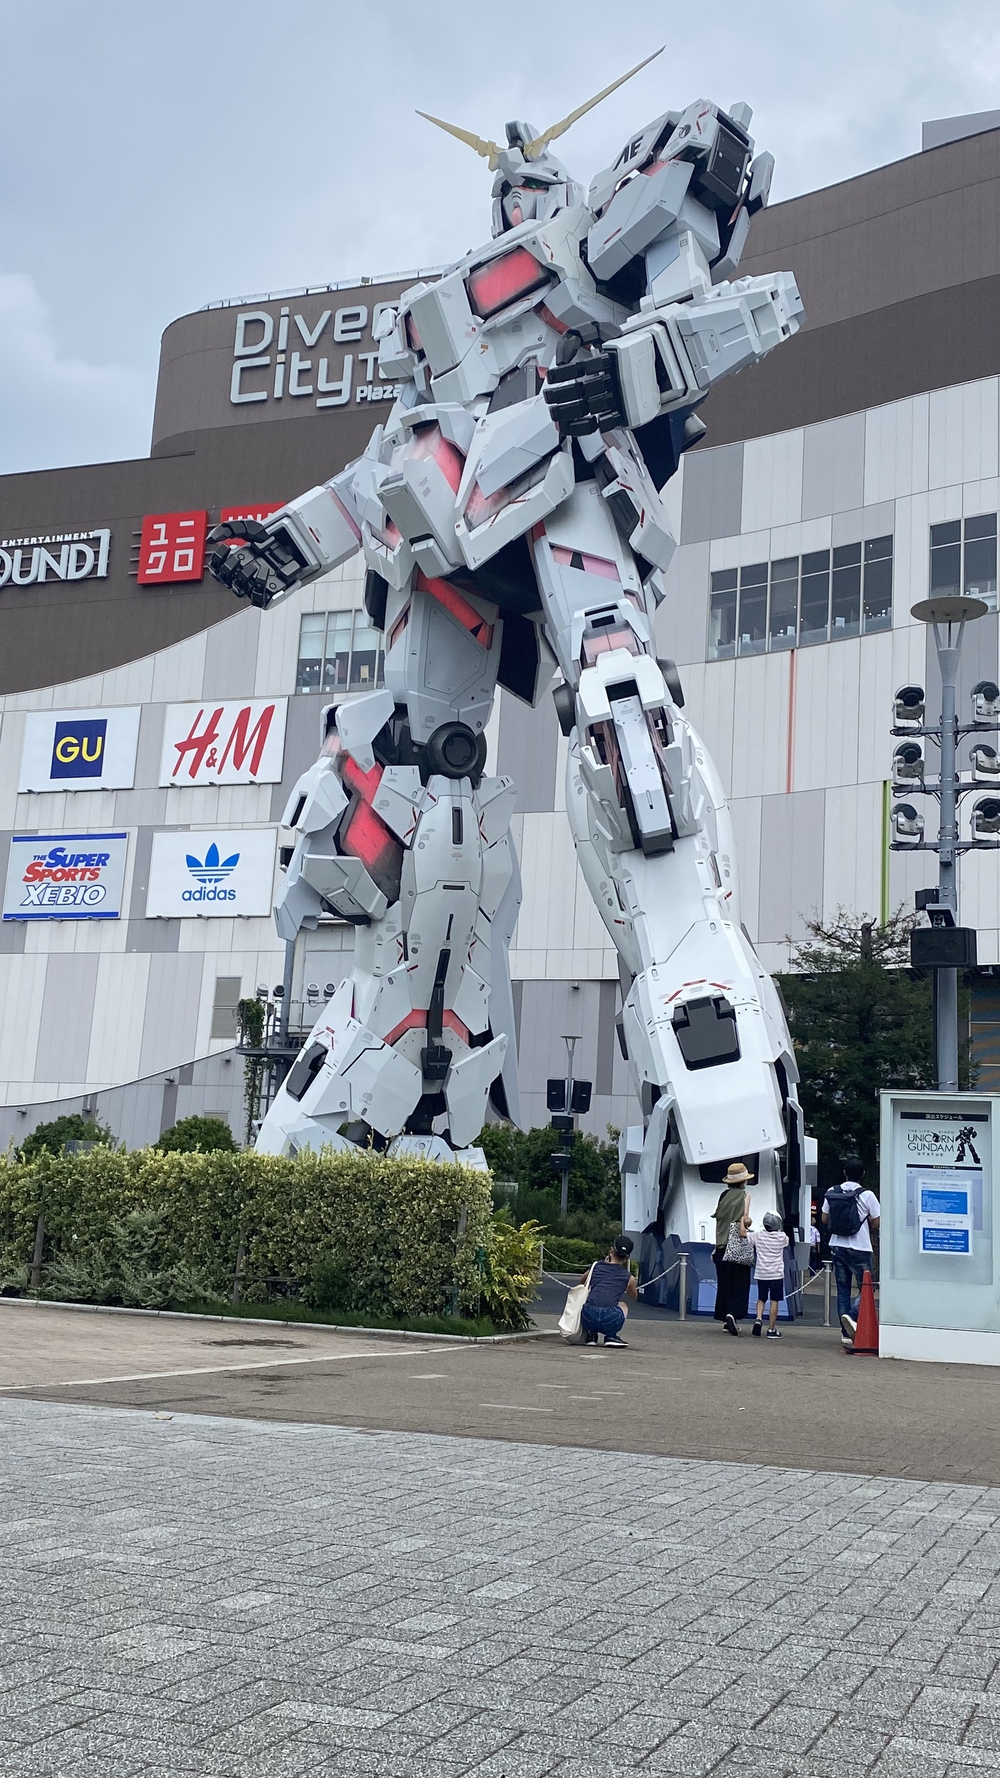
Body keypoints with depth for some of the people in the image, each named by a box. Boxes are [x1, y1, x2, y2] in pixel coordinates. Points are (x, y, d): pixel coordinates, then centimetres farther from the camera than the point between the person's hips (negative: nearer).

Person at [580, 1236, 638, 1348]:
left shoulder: (596, 1266, 19)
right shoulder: (628, 1278, 16)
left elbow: (583, 1281, 41)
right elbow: (634, 1297, 39)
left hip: (588, 1318, 1)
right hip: (610, 1321, -1)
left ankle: (590, 1335, 18)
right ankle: (612, 1336, 13)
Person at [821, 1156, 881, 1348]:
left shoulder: (832, 1193, 1)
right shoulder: (867, 1195, -10)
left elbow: (824, 1218, 8)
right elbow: (876, 1223, -7)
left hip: (837, 1246, 4)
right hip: (860, 1248, -4)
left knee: (843, 1289, 10)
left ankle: (846, 1333, 8)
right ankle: (852, 1316, -22)